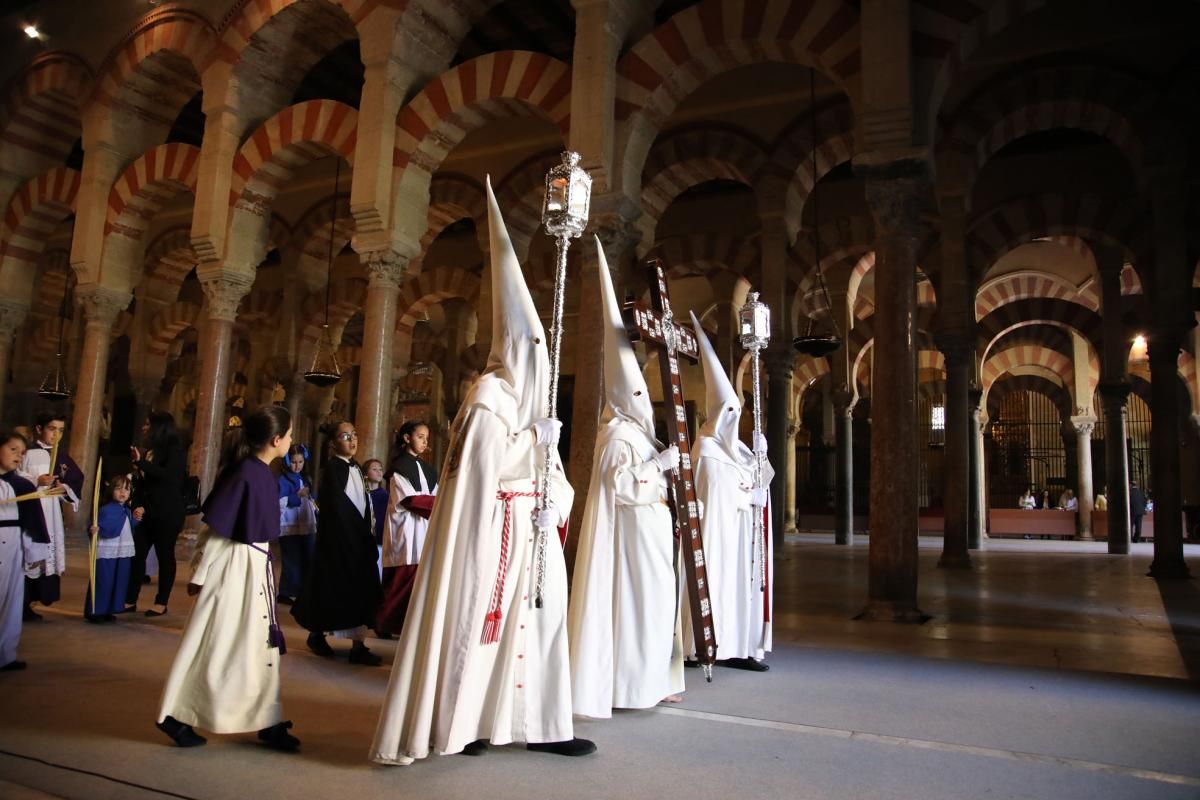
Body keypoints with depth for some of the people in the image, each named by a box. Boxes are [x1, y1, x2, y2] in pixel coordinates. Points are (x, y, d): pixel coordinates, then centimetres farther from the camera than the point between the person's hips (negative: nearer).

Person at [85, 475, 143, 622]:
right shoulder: (106, 510, -14)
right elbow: (104, 530, -21)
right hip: (107, 553, -7)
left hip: (124, 553, 8)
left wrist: (135, 519, 4)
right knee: (103, 583, -3)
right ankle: (94, 611, 9)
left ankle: (108, 611, 22)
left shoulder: (127, 511, 10)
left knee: (119, 583, 11)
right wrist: (95, 530, -42)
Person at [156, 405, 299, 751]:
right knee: (213, 645, 4)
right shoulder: (244, 473, -20)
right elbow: (212, 527, -17)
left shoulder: (265, 474, 6)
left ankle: (267, 721, 22)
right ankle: (177, 717, 21)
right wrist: (199, 574, -12)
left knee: (261, 645, 13)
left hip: (257, 566, 9)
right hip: (232, 565, -9)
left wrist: (264, 563, 17)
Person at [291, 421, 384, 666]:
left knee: (358, 590, 4)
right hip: (338, 536, -7)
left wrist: (367, 530, 6)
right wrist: (360, 529, -15)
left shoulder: (356, 467, 13)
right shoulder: (332, 467, -10)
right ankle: (316, 634, 22)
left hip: (358, 536, 7)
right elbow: (337, 505, -17)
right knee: (333, 588, 2)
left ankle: (358, 645, 6)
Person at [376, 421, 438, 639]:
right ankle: (385, 623, 5)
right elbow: (410, 499, -11)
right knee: (401, 581, -6)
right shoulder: (399, 466, -3)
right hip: (405, 529, -6)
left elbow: (433, 497, 15)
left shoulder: (427, 469, 18)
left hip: (424, 530, 6)